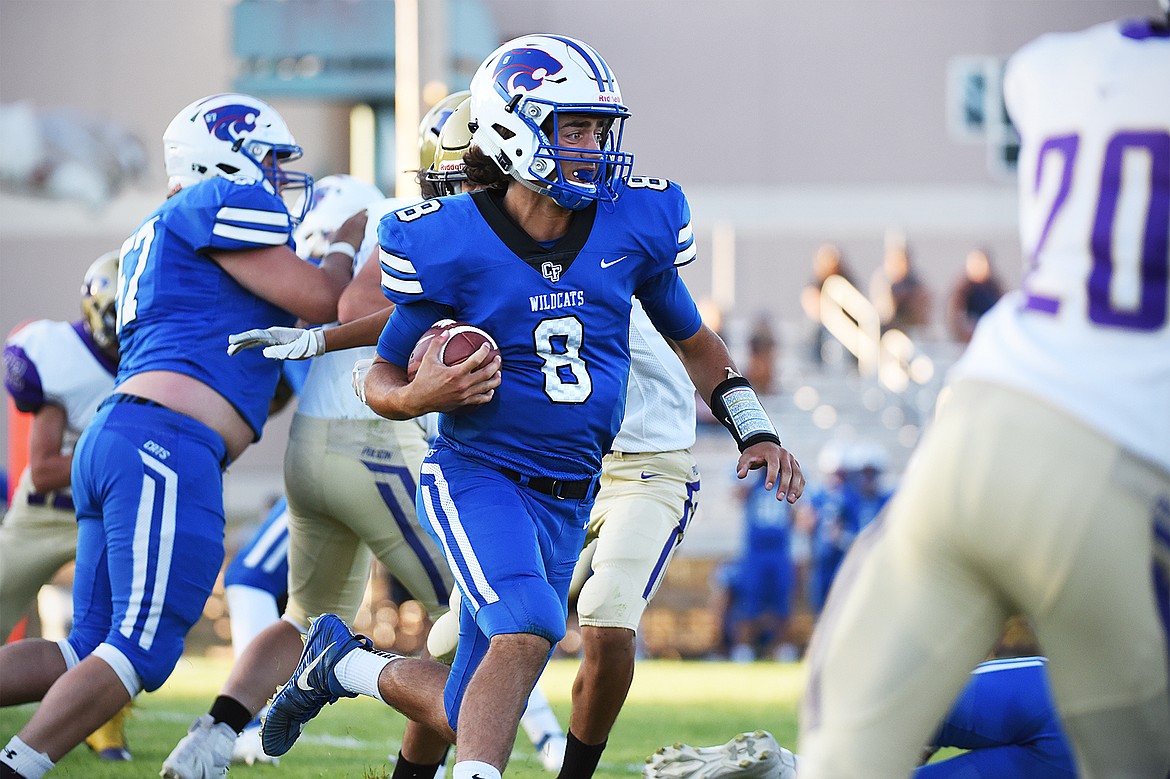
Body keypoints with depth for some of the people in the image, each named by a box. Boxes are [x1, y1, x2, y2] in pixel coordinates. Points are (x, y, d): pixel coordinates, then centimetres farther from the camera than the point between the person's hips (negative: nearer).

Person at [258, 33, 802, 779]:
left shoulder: (633, 225, -3)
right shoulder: (450, 244, -14)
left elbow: (693, 339, 15)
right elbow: (381, 376, -2)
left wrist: (756, 431, 6)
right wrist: (419, 396, -25)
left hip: (566, 500, 5)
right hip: (478, 473, -5)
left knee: (468, 714, 9)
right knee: (528, 627, -34)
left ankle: (344, 662, 35)